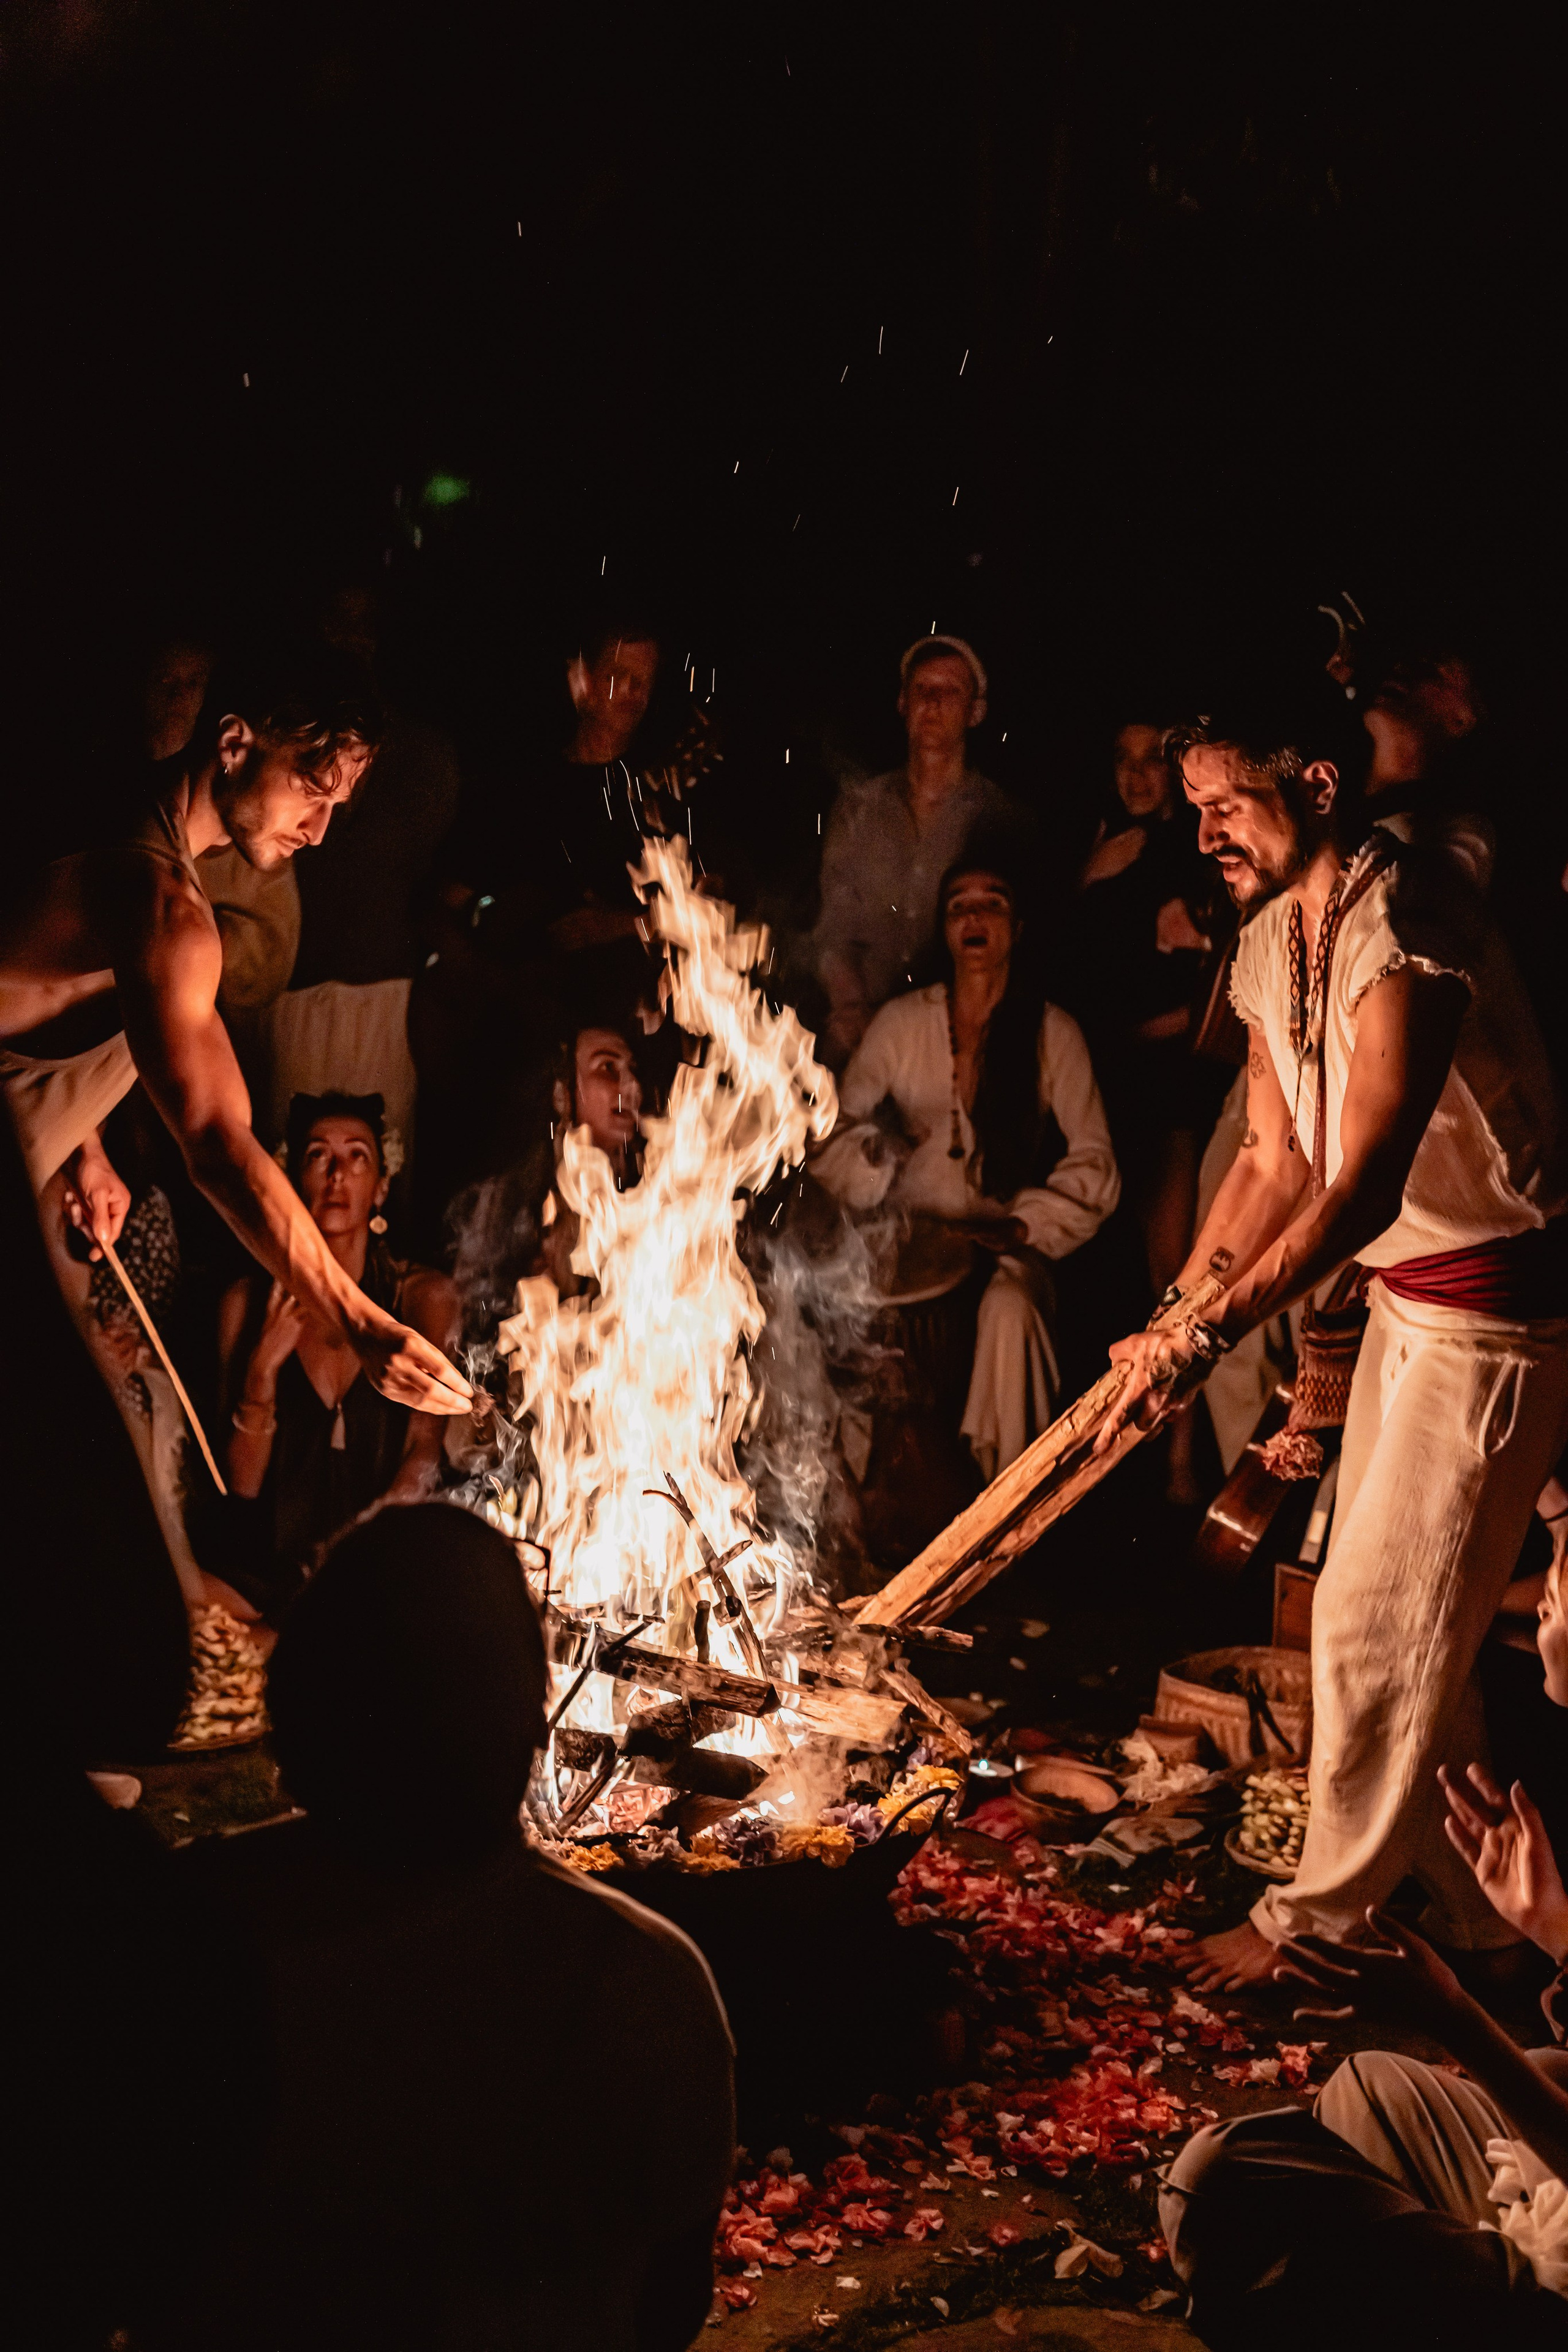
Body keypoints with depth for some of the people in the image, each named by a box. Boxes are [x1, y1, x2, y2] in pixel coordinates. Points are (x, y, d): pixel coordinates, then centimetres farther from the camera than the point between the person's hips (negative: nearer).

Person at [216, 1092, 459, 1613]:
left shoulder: (424, 1296, 3)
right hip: (280, 1581, 1)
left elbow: (426, 1456, -7)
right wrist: (264, 1368, -11)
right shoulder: (247, 1304, 6)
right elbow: (242, 1485, 3)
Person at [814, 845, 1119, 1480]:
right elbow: (839, 1124, 7)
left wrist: (1023, 1226, -12)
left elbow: (1092, 1165, 1)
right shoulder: (901, 1022, 6)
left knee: (1009, 1307, -36)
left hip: (1006, 1240, -1)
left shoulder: (1053, 1032, 3)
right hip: (913, 1233, 1)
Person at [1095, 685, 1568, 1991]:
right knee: (1404, 1611, 16)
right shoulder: (1269, 942, 5)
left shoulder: (1402, 917, -25)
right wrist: (1172, 1323, 1)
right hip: (1407, 1292, 9)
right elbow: (1275, 1162, 8)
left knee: (1378, 1617, 0)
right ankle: (1461, 1899, 34)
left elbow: (1364, 1188, -32)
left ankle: (1321, 1909, 20)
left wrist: (1209, 1338, -36)